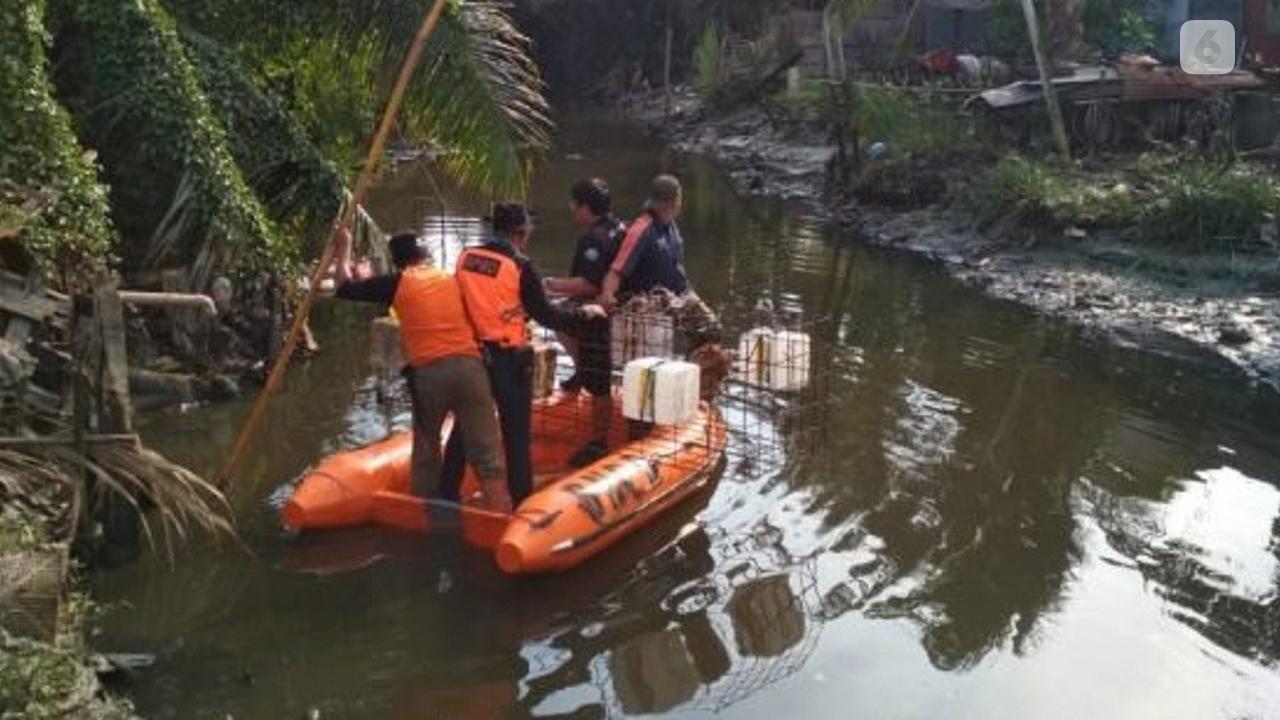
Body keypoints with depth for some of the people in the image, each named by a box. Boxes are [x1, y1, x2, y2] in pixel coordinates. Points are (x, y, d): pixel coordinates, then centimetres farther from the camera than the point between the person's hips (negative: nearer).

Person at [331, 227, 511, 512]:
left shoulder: (397, 282, 10)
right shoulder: (455, 280, 19)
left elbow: (344, 286, 15)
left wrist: (344, 248, 28)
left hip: (427, 372, -1)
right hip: (470, 366, 1)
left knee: (426, 450, 17)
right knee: (487, 454, 0)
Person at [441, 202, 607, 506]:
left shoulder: (465, 258, 0)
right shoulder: (520, 266, -13)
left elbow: (462, 301, 11)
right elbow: (546, 316, -9)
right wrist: (584, 314, 5)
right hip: (508, 359, -5)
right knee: (516, 433, 6)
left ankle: (447, 495, 22)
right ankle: (522, 501, 13)